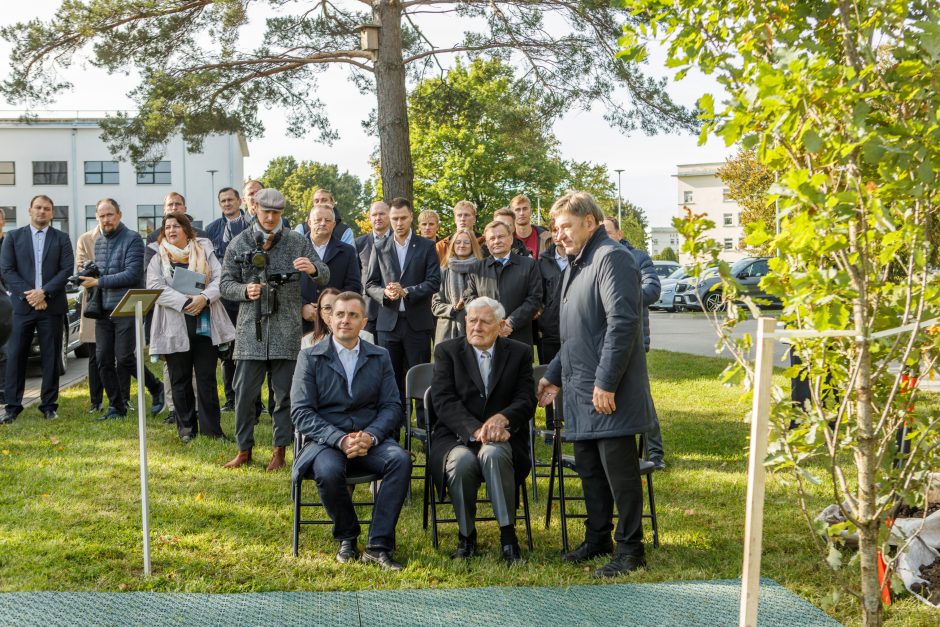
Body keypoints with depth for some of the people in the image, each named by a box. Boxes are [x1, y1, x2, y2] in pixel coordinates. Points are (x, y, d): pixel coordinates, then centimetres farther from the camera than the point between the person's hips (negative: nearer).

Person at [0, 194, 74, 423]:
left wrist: (44, 292, -13)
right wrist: (27, 294, -11)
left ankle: (49, 406, 11)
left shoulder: (62, 238, 8)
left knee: (51, 357, 3)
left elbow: (67, 269, -1)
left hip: (52, 306, 0)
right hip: (22, 305, 0)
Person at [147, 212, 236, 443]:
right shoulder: (158, 257, 6)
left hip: (205, 324, 0)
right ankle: (186, 428, 16)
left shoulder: (204, 251, 9)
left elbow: (219, 279, 0)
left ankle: (211, 429, 6)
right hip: (175, 327, 0)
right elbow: (155, 287, -7)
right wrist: (185, 302, -19)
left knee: (207, 378, 2)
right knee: (180, 379, 7)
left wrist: (204, 298, -19)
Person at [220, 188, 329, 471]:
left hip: (286, 329, 0)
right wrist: (245, 291, -14)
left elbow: (325, 277, 1)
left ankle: (280, 450, 16)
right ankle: (244, 449, 16)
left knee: (285, 392, 5)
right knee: (244, 392, 2)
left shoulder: (297, 242, 5)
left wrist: (313, 269, -22)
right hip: (251, 328, 0)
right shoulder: (239, 244, 7)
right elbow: (225, 284, 7)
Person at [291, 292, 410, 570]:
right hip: (325, 440, -2)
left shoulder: (380, 357, 13)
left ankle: (378, 545, -23)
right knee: (329, 471, -35)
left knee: (400, 459, -29)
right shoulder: (310, 357, 5)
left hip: (370, 439, 2)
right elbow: (301, 413, -4)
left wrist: (370, 436, -16)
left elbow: (392, 407, 5)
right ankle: (347, 538, -5)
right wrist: (340, 440, -19)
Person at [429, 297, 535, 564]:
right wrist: (475, 430, -24)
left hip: (502, 438, 0)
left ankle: (508, 534, -24)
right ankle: (466, 535, -11)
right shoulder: (447, 351, 5)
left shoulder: (520, 353, 9)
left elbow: (526, 400, -2)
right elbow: (443, 401, -7)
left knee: (494, 454, -35)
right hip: (456, 437, 0)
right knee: (462, 461, -34)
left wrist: (502, 418, -24)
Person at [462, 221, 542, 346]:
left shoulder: (528, 264, 7)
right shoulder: (477, 268, 12)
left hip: (519, 337, -1)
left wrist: (511, 323, -10)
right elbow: (469, 298, 6)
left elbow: (534, 298, 0)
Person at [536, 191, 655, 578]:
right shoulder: (577, 265, 18)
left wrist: (606, 382, -23)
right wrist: (554, 374, 21)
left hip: (609, 392, -10)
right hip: (581, 390, 10)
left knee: (619, 470, -1)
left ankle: (630, 549, 10)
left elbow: (623, 322, -22)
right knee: (589, 468, 16)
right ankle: (597, 538, 29)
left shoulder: (611, 258, -14)